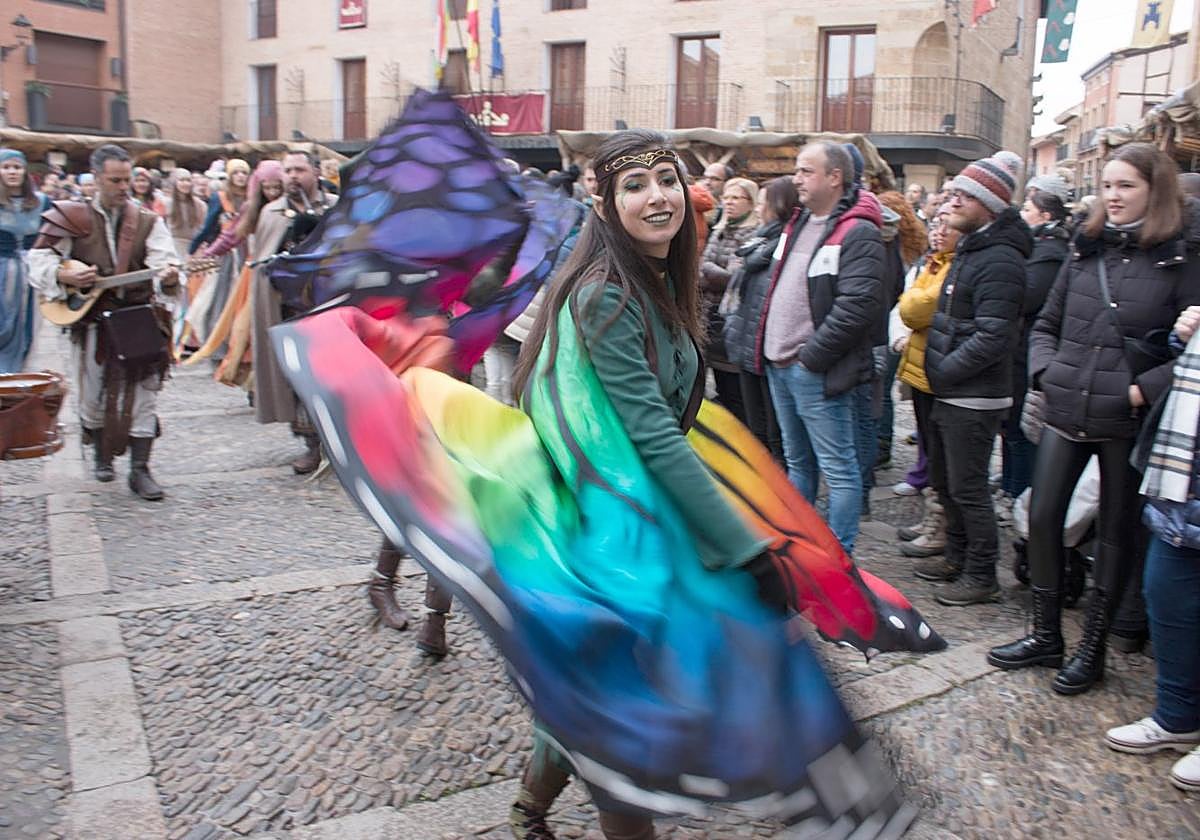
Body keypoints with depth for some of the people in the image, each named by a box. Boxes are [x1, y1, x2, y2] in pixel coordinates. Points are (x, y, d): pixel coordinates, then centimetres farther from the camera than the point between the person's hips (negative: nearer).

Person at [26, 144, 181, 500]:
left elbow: (163, 264, -11)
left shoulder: (148, 221, 3)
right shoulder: (71, 218, 2)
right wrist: (64, 276, -13)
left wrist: (167, 278, -34)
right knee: (94, 394, 11)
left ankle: (139, 469, 2)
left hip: (140, 319, 0)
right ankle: (102, 456, 34)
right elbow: (39, 260, 6)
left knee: (143, 392, -4)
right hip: (94, 320, 1)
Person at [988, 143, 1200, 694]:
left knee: (1116, 533, 9)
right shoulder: (1087, 249, 9)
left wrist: (1143, 389, -17)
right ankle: (1045, 636, 22)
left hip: (1127, 422, -4)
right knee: (1042, 518, 6)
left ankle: (1093, 648, 24)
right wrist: (1045, 371, 2)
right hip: (1066, 414, 5)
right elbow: (1046, 324, 17)